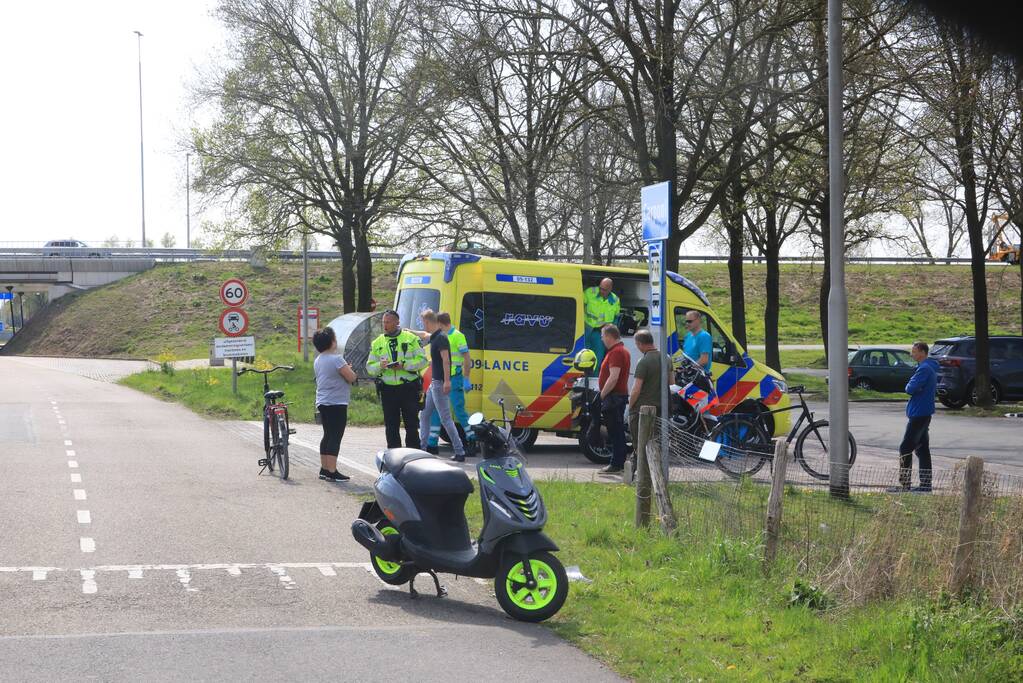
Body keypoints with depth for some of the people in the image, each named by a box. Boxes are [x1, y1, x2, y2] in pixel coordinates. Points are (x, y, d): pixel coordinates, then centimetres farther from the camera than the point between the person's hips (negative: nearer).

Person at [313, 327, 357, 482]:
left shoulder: (318, 360, 13)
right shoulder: (336, 359, -16)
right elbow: (352, 377, -14)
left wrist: (345, 369, 20)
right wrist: (349, 369, 6)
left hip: (322, 403, 9)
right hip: (337, 403, -9)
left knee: (327, 435, 16)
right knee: (335, 437, -8)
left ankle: (324, 469, 19)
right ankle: (332, 472, -11)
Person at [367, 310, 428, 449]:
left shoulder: (411, 339, 3)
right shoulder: (377, 343, 11)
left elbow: (422, 360, -2)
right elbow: (369, 368, 10)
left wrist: (404, 365, -15)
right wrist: (380, 366, -13)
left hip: (409, 388, -2)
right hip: (388, 389, 2)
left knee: (412, 423, 1)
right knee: (391, 426, 4)